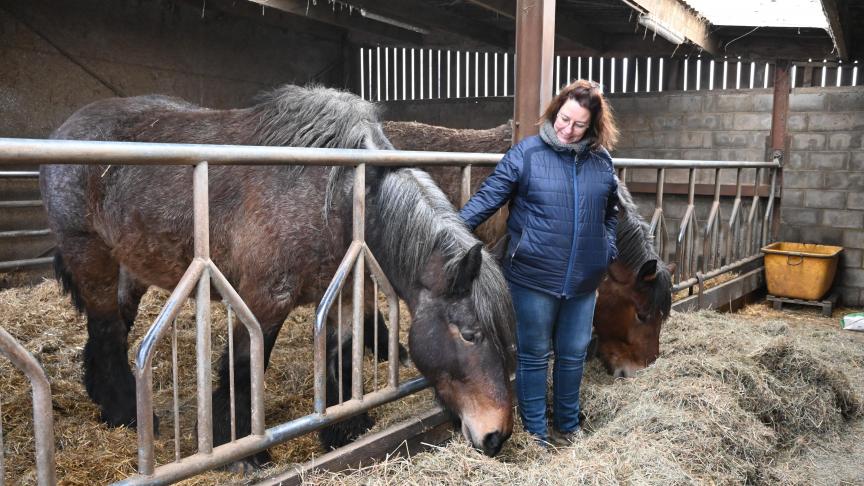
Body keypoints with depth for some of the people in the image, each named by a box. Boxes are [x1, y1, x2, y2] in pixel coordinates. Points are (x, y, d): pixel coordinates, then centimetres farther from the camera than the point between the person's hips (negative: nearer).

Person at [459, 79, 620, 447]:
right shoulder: (525, 154, -8)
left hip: (583, 280, 4)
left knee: (572, 355, 17)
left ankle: (567, 428, 37)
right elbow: (488, 197, -11)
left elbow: (611, 211, 19)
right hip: (534, 278, -4)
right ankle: (535, 434, 24)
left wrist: (608, 249, 8)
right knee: (534, 356, 8)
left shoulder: (601, 161, 5)